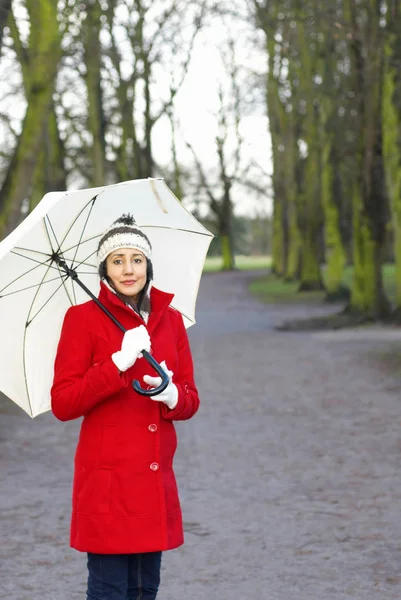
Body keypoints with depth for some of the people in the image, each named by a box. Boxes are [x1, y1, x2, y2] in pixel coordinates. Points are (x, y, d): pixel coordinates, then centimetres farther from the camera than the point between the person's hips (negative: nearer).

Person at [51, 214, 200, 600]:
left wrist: (172, 396, -10)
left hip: (156, 482, 5)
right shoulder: (83, 318, -3)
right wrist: (118, 364, -19)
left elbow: (190, 401, 13)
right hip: (108, 480, -5)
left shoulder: (170, 319, 10)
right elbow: (62, 404, -9)